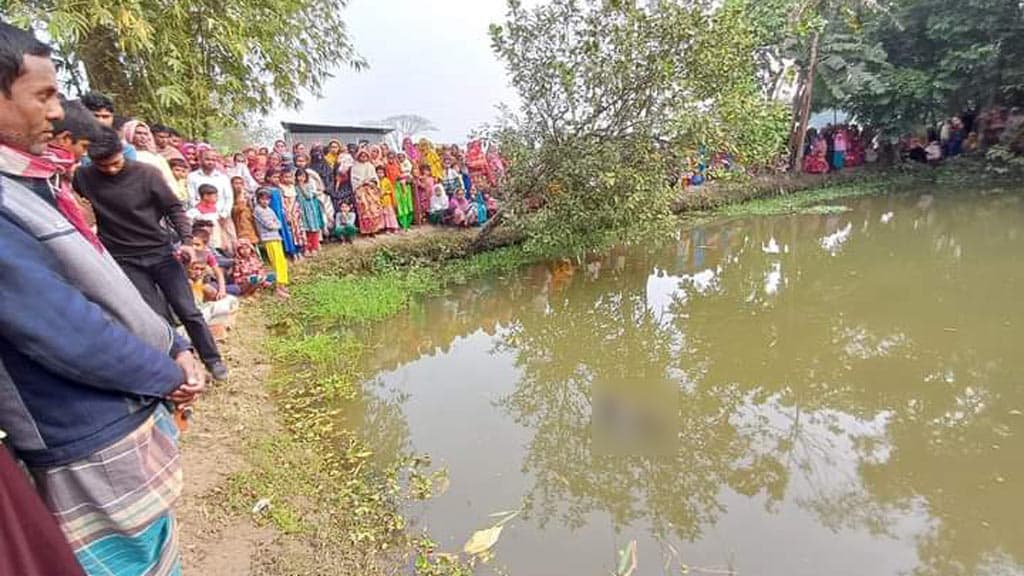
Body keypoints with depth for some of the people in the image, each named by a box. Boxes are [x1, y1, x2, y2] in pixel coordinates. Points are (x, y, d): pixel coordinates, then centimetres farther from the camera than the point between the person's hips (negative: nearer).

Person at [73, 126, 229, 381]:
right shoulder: (83, 177, -3)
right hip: (124, 260, 1)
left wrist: (187, 240, -15)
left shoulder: (146, 173, -9)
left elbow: (174, 208, -5)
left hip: (161, 252, -1)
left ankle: (213, 359, 15)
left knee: (188, 311, 1)